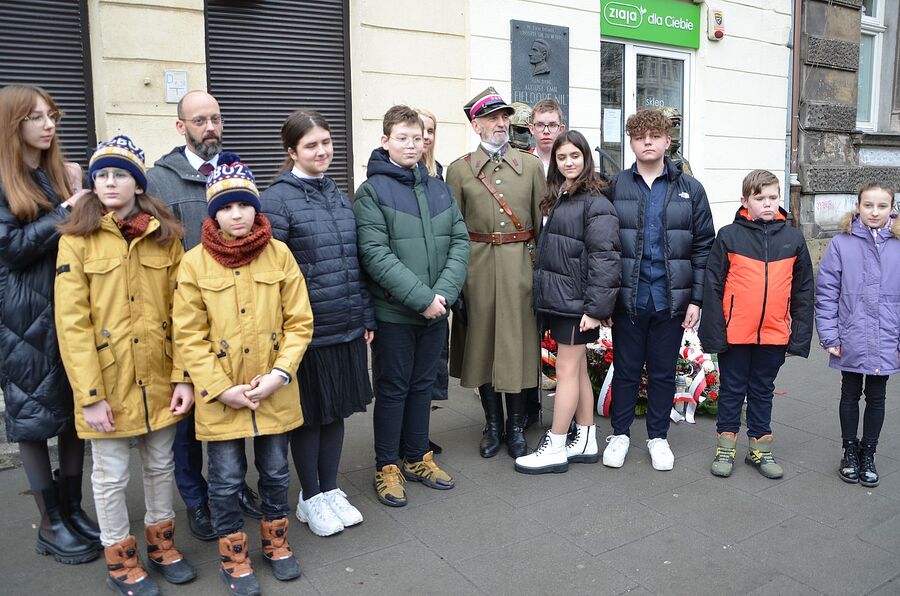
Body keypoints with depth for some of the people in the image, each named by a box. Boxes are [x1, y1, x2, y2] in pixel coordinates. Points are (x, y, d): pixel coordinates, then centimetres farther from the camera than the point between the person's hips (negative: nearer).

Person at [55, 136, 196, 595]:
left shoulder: (165, 236, 2)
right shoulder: (77, 240, -6)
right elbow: (71, 324, -11)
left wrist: (184, 376, -6)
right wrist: (89, 394, -15)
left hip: (159, 379, 3)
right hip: (107, 383, -2)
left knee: (161, 465, 17)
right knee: (111, 476, 11)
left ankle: (161, 544, 38)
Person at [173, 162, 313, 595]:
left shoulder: (279, 254, -3)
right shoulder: (195, 262, -6)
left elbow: (299, 322, -2)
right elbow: (188, 337, -7)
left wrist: (280, 374, -13)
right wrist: (221, 389, -13)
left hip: (275, 393, 2)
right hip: (220, 398, -1)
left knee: (276, 473, 16)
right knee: (226, 480, 11)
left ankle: (276, 542, 40)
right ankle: (234, 557, 34)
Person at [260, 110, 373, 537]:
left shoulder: (339, 197, 11)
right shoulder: (277, 200, -9)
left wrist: (366, 317, 12)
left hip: (347, 326, 6)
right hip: (306, 330, -6)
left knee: (337, 410, 15)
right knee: (310, 415, 8)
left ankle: (330, 491, 32)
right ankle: (310, 499, 26)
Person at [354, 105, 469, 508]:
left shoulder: (439, 188, 9)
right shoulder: (371, 191, -7)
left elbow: (459, 242, 3)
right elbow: (375, 253, -17)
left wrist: (444, 292, -12)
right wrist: (421, 297, -21)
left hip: (436, 309, 5)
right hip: (394, 311, -5)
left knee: (423, 385, 16)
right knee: (392, 388, 6)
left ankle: (417, 458, 32)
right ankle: (387, 467, 22)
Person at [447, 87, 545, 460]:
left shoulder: (531, 165, 8)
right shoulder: (459, 169, 5)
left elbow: (543, 222, 6)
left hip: (521, 265, 0)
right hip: (477, 266, 0)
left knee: (519, 343, 3)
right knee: (482, 343, 7)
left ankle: (516, 426, 19)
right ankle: (493, 425, 23)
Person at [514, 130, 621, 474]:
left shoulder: (595, 203, -11)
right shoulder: (556, 199, 15)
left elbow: (604, 258, -17)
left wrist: (597, 307, -21)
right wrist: (545, 294, 12)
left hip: (575, 300, -9)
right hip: (557, 298, 9)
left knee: (567, 369, -1)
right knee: (578, 369, 14)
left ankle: (555, 449, 9)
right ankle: (586, 442, 25)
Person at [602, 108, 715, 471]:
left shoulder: (690, 189, 3)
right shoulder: (615, 187, 1)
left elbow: (704, 247, 3)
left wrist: (697, 299, -3)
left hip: (671, 300, 1)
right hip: (628, 298, -1)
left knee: (663, 372, 12)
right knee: (626, 369, 11)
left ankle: (658, 436, 29)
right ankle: (620, 433, 28)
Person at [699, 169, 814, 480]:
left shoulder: (793, 238, 4)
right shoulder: (729, 235, -5)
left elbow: (803, 291, 7)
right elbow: (713, 286, -5)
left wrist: (800, 335, 3)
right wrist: (714, 331, -9)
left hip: (774, 334, 2)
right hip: (735, 334, -2)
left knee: (762, 392, 16)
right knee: (732, 391, 10)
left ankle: (760, 449, 29)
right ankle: (725, 448, 24)